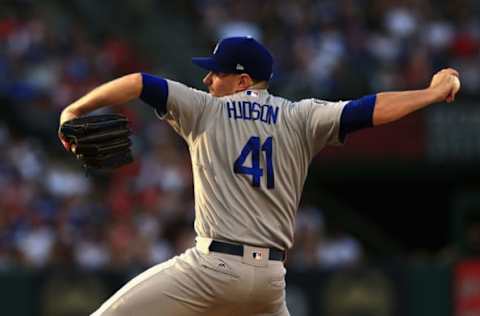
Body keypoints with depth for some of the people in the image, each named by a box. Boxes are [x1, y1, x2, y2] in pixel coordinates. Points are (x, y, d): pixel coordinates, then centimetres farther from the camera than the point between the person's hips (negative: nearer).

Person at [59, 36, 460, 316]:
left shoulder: (205, 110, 5)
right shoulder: (301, 117, 8)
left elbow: (138, 84, -2)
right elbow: (371, 109, 0)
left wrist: (76, 110, 2)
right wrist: (434, 92, 9)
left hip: (213, 266, -4)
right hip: (270, 277, 4)